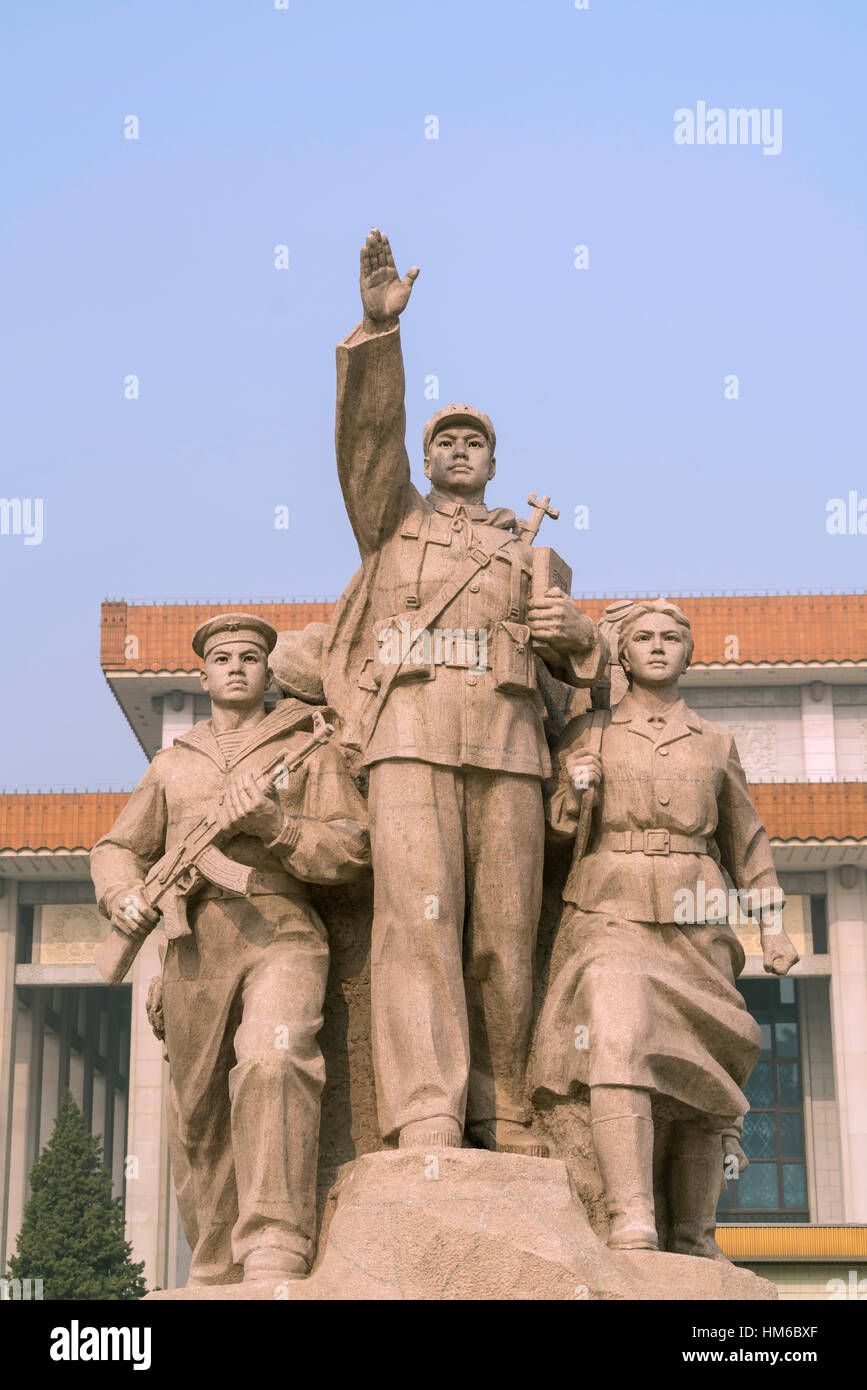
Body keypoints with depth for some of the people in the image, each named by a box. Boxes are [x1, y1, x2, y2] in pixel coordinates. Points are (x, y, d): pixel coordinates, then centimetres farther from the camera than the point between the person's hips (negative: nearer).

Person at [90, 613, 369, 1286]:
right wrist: (124, 895, 1)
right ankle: (218, 1277, 19)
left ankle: (276, 1262, -36)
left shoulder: (310, 752, 15)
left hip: (282, 937, -4)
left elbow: (352, 849, 4)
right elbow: (118, 850, 25)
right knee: (200, 1119, 5)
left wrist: (272, 822, -13)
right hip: (195, 946, 4)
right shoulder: (171, 766, 25)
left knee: (273, 1063, -30)